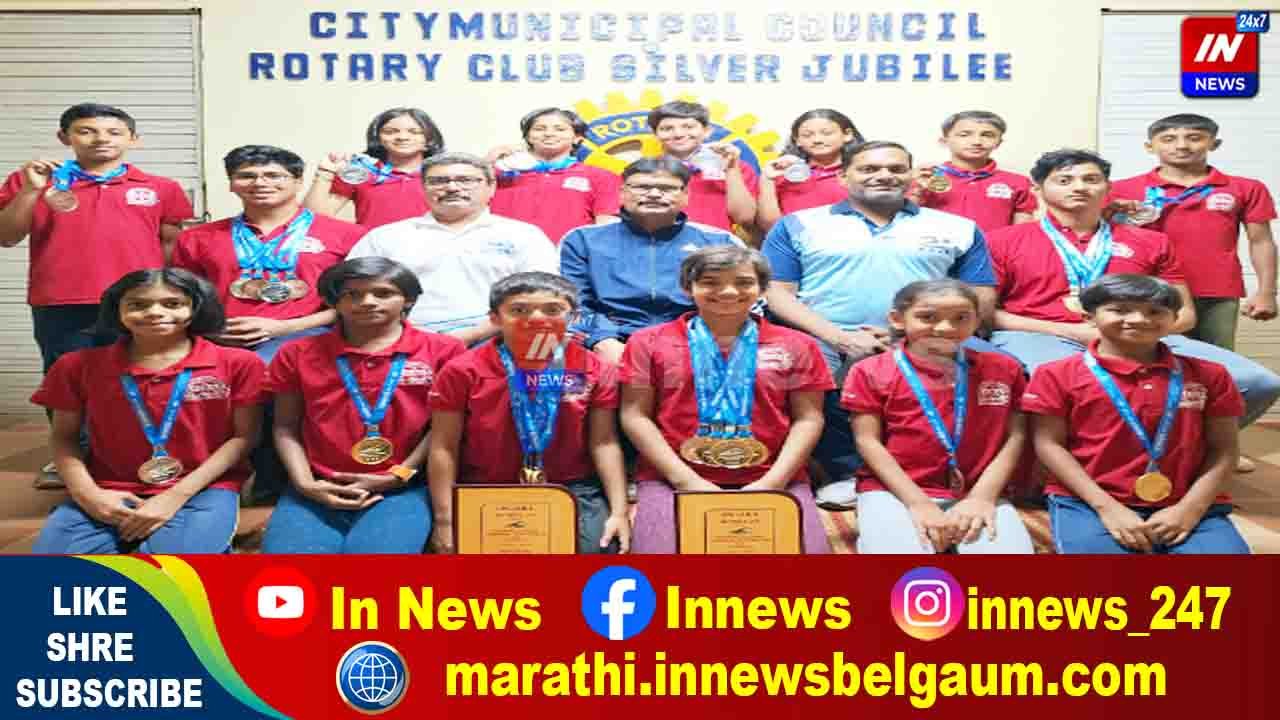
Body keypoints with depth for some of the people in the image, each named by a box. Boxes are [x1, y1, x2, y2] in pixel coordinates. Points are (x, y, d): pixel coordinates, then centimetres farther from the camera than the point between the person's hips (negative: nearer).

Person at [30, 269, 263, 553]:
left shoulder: (237, 363, -4)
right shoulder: (79, 366, 4)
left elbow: (244, 437, -4)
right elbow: (63, 437, 11)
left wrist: (176, 496, -11)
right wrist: (87, 494, -8)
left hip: (202, 490, -2)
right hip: (110, 494, 3)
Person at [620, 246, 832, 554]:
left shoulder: (795, 345, 11)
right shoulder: (650, 342, 8)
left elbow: (808, 418, 7)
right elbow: (636, 416, 3)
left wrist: (772, 482, -6)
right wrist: (687, 480, -6)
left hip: (773, 482, 1)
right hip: (671, 480, -1)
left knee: (805, 549, -21)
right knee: (662, 550, -24)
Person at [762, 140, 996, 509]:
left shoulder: (957, 228, 17)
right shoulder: (798, 225, 13)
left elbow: (981, 295, 12)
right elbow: (778, 292, 5)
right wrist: (839, 338, -10)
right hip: (826, 344, -1)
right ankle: (851, 472, -15)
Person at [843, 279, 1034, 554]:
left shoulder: (1003, 369, 8)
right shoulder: (871, 371, 1)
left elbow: (1015, 437, 5)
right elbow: (868, 442, -3)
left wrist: (982, 497, -8)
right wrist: (918, 503, -11)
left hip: (978, 494, 2)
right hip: (892, 492, -2)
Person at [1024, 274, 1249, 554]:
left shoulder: (1209, 375, 9)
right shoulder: (1059, 374, 1)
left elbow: (1223, 449, 8)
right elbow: (1049, 444, -2)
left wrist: (1190, 508, -6)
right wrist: (1107, 507, -9)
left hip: (1186, 507, 2)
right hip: (1089, 504, -2)